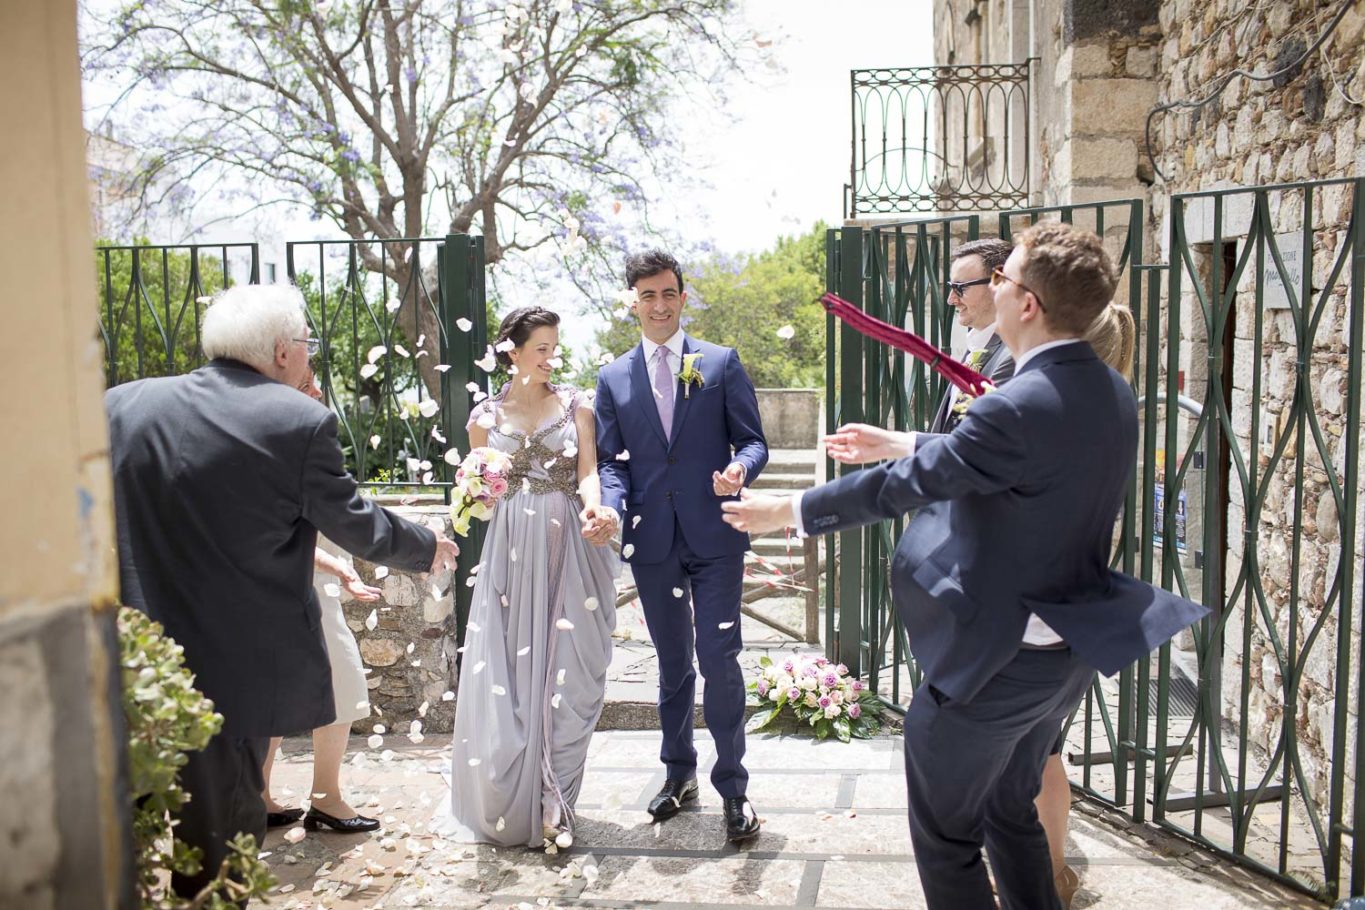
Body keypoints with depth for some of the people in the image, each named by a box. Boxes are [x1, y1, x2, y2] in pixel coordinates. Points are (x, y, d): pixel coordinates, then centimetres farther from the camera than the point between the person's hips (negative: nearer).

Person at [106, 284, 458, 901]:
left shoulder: (120, 404, -1)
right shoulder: (301, 422, -13)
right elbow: (356, 526, -3)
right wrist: (427, 548, 15)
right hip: (235, 671, -4)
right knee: (221, 834, 13)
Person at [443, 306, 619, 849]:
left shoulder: (575, 405, 7)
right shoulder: (486, 417, 9)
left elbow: (588, 472, -5)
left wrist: (594, 510, -26)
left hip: (570, 550, 0)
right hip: (512, 553, 1)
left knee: (566, 675, -1)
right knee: (508, 677, 1)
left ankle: (550, 804, 11)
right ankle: (508, 805, 17)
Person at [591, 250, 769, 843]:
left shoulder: (721, 363, 2)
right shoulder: (612, 378, 8)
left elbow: (753, 440, 1)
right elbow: (610, 459, 6)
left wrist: (740, 468, -22)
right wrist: (611, 503, -15)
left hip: (714, 536, -2)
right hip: (652, 541, 3)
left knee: (718, 659, -6)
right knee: (672, 663, 16)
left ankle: (732, 786, 10)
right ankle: (679, 774, 32)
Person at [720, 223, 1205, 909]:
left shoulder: (1018, 407, -27)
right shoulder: (1113, 394, 1)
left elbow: (903, 484, -19)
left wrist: (787, 510, -7)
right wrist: (897, 443, 20)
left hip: (993, 658, -9)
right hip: (1071, 652, 9)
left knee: (946, 836, 11)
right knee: (1011, 809, 27)